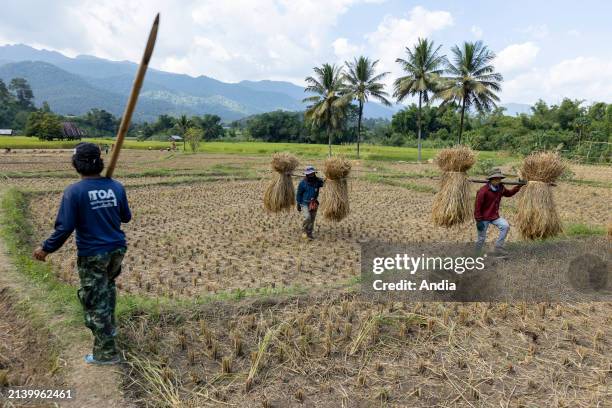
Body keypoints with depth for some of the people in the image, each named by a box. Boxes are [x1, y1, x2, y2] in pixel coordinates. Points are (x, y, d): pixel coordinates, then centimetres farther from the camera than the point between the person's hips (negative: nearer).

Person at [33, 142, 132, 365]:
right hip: (117, 250, 5)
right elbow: (126, 217, 7)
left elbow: (65, 227, -16)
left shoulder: (74, 191, -15)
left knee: (95, 301, 6)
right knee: (107, 286, 30)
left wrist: (46, 248, -2)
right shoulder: (116, 186, -2)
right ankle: (109, 327, 45)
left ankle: (106, 353, 14)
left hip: (92, 255, -5)